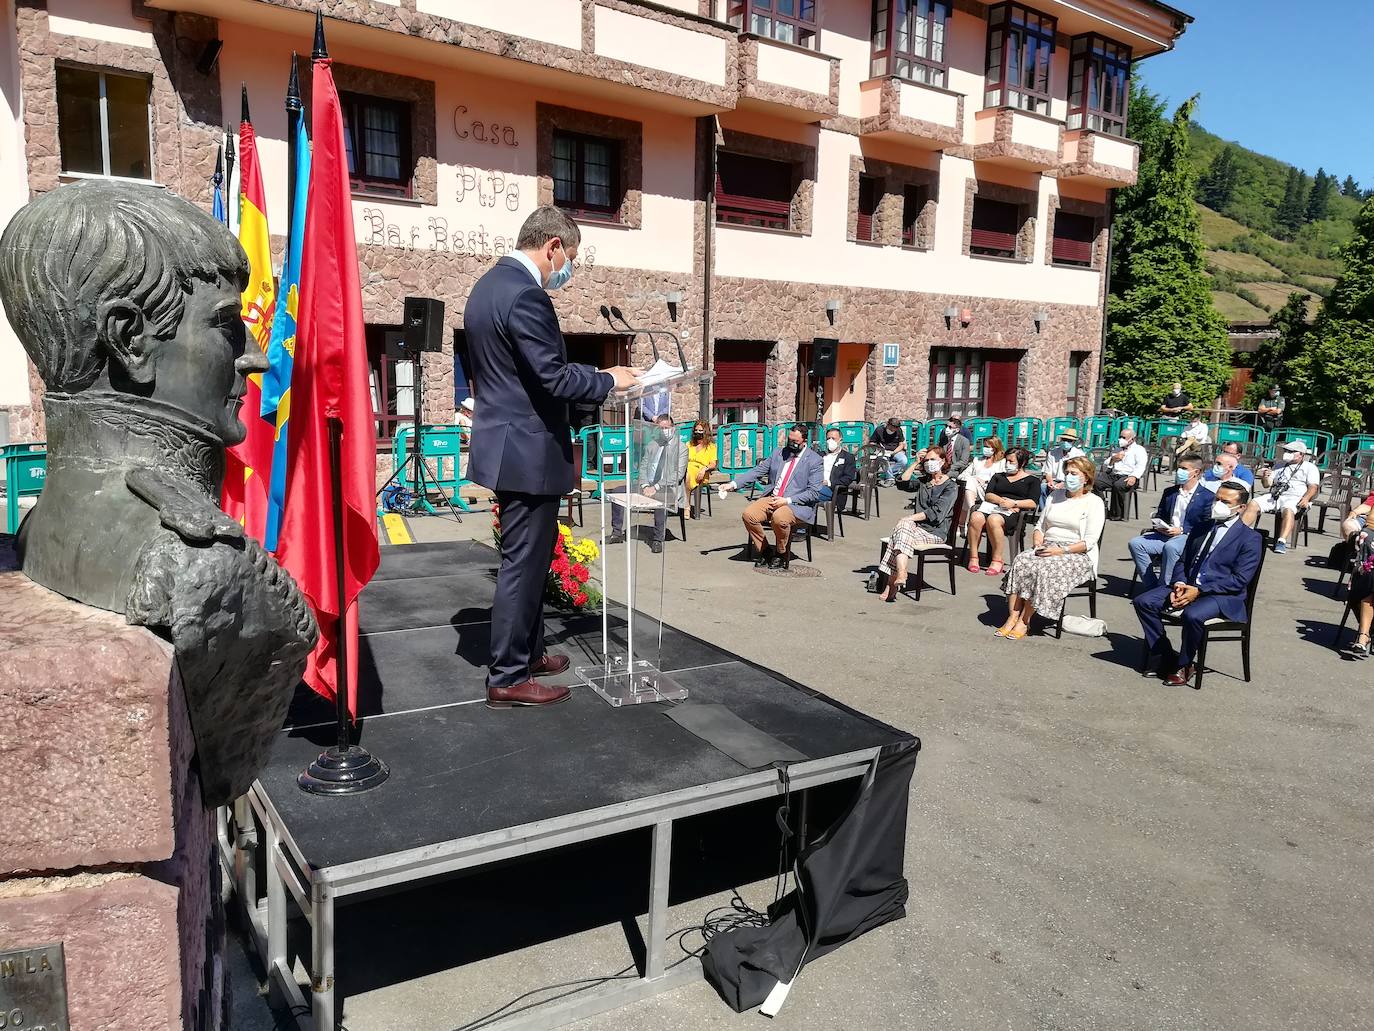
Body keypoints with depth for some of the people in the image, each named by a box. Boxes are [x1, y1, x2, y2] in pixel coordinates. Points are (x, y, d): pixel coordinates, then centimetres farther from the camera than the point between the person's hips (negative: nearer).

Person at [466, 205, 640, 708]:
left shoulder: (489, 284, 13)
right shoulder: (525, 295, -20)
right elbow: (555, 378, -23)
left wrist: (594, 377, 16)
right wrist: (610, 379, -8)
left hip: (508, 442, 11)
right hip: (529, 450, -10)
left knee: (528, 556, 20)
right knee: (523, 562, -1)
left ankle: (527, 651, 33)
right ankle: (508, 678, 10)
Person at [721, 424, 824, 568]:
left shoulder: (814, 461, -2)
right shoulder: (778, 453, 13)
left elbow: (814, 493, -8)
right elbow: (757, 471, 10)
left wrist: (787, 501, -16)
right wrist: (733, 484, -2)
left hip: (797, 504, -5)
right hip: (772, 498, 5)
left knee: (779, 517, -36)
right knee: (749, 514, -21)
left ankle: (781, 554, -8)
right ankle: (765, 551, 0)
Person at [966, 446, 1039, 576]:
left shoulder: (1032, 480, 19)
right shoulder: (998, 476, 31)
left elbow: (1033, 503, 3)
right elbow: (988, 494, 14)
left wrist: (1013, 503, -11)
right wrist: (1001, 500, -6)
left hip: (1014, 511, -4)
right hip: (992, 505, 4)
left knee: (993, 520, -40)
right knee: (975, 518, -34)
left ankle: (997, 560, -31)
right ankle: (973, 557, -29)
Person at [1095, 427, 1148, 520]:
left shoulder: (1139, 450, 10)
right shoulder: (1118, 449, 30)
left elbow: (1140, 466, -7)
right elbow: (1105, 466, 25)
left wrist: (1134, 476, -26)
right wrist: (1113, 459, 4)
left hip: (1127, 477, -6)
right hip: (1112, 475, 6)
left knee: (1118, 485, -39)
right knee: (1096, 482, -23)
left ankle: (1116, 514, -26)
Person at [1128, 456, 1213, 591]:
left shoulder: (1207, 497, 1)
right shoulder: (1169, 492, 20)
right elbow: (1159, 515, 27)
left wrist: (1182, 530, -15)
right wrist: (1158, 525, 3)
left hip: (1188, 537, -6)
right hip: (1164, 534, 6)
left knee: (1170, 547, -40)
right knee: (1135, 543, -20)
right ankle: (1151, 587, -16)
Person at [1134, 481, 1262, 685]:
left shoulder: (1250, 538, -2)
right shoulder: (1200, 529, 18)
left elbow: (1239, 580, -11)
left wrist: (1199, 590, -19)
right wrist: (1179, 585, -5)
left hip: (1223, 596, -6)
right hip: (1187, 587, 7)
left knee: (1192, 614, -37)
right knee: (1143, 602, -13)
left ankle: (1183, 666, -12)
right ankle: (1164, 658, -3)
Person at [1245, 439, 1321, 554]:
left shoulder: (1309, 467, 14)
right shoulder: (1279, 464, 29)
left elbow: (1313, 486, 1)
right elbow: (1267, 484, 24)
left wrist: (1306, 498, -20)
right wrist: (1265, 477, -1)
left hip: (1294, 497, -5)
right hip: (1274, 495, 5)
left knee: (1288, 510, -38)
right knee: (1253, 504, -22)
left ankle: (1282, 542, -49)